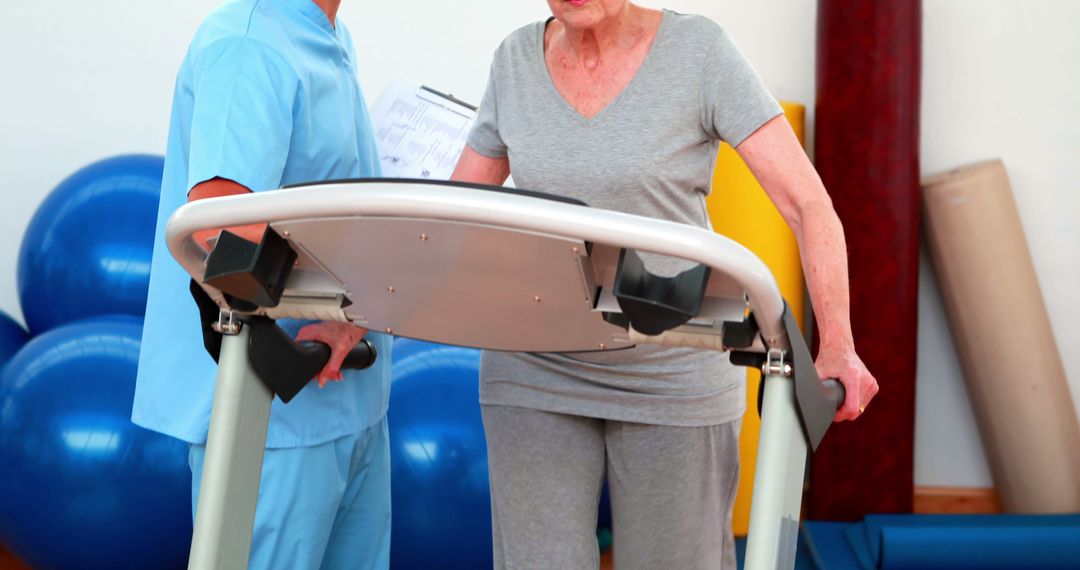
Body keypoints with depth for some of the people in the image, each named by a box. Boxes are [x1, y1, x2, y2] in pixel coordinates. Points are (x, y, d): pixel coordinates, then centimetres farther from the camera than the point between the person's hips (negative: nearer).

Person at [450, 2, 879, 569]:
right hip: (534, 372, 3)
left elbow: (809, 204, -14)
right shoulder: (517, 59, 2)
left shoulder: (699, 49, -10)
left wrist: (837, 347, -27)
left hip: (676, 377, -2)